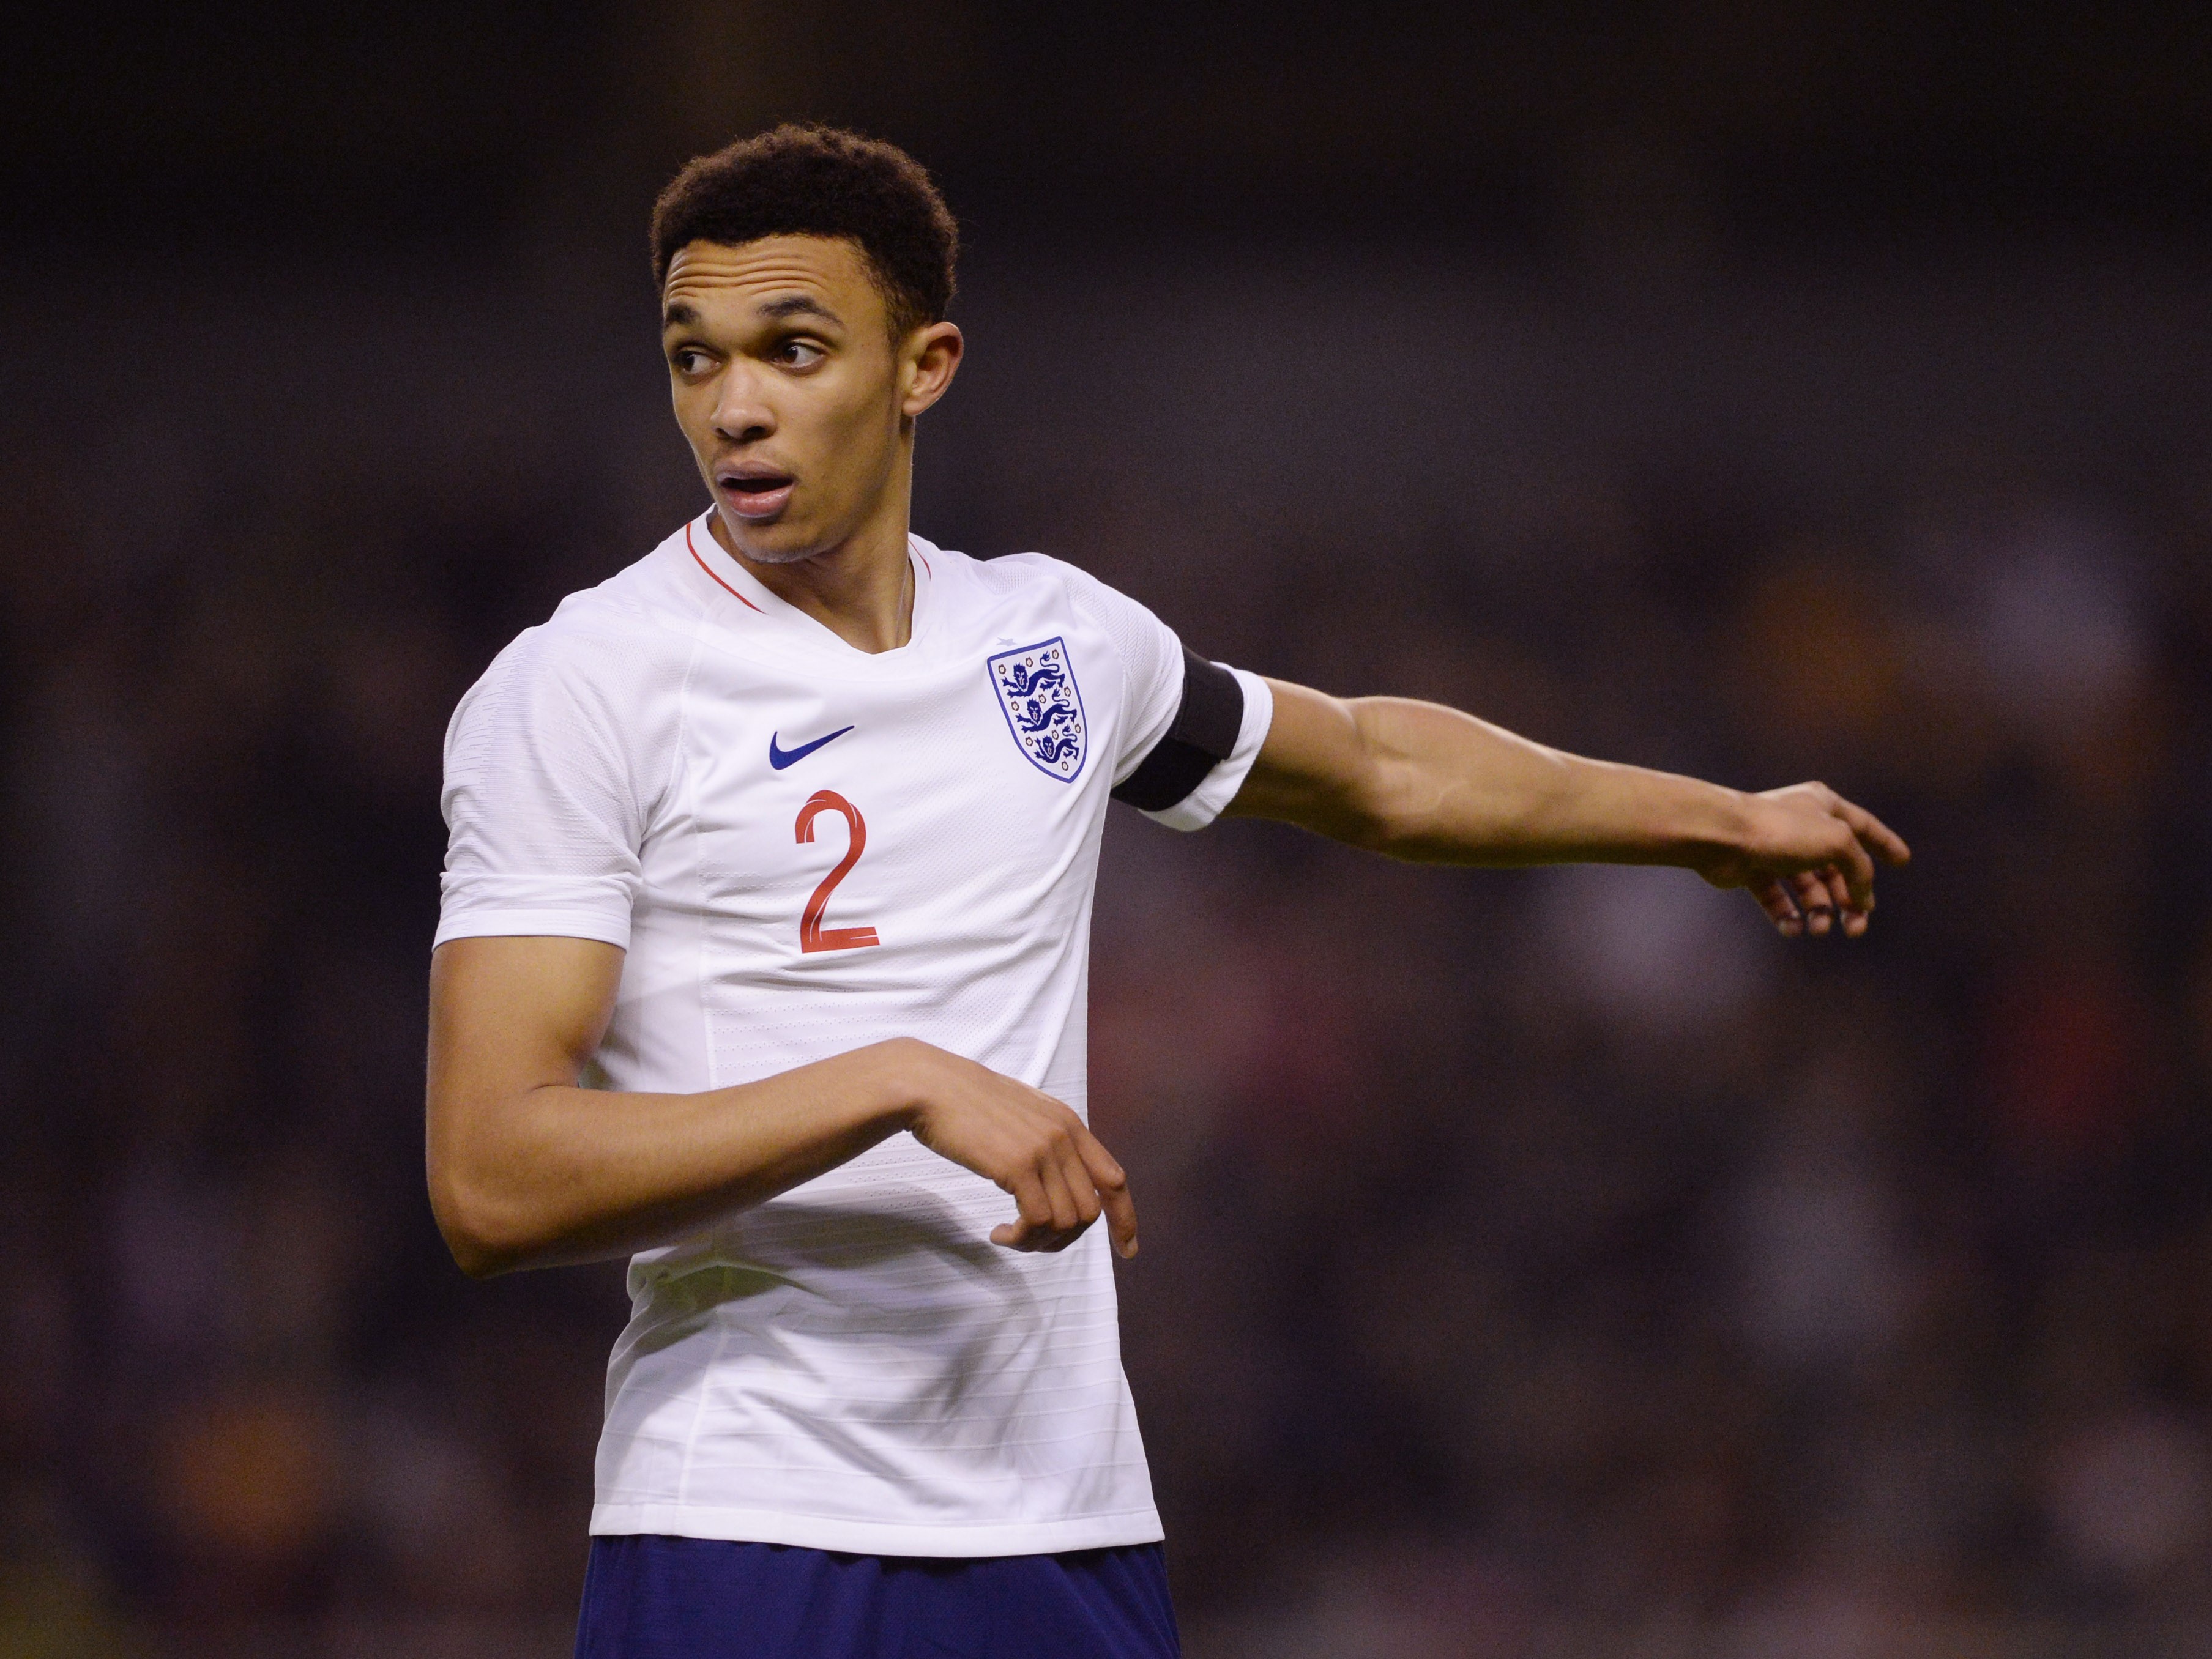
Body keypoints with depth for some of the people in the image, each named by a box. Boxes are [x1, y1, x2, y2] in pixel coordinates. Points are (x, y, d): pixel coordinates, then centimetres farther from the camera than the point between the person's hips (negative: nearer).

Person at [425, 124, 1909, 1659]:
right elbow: (489, 1185, -16)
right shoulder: (572, 695, -7)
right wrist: (902, 1085, -21)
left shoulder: (1057, 638, 11)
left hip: (1075, 1533, 5)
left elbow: (1376, 769, 32)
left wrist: (1723, 820, 40)